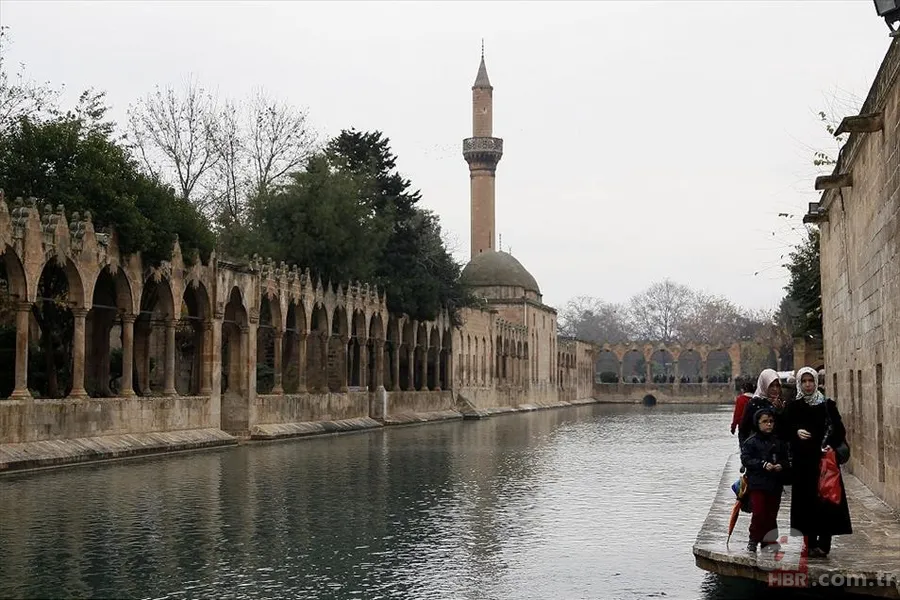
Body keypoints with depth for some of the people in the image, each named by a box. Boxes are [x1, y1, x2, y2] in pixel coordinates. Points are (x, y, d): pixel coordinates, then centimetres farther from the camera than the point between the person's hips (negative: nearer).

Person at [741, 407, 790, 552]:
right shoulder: (751, 441, -2)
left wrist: (781, 466, -10)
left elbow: (786, 460, 13)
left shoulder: (778, 442, 10)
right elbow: (745, 459, -8)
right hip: (757, 483, -4)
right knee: (758, 512, -7)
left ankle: (768, 541, 19)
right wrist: (763, 464, -18)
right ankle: (753, 540, 7)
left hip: (775, 484, 4)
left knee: (772, 514, 7)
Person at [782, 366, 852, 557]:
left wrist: (832, 446, -14)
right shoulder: (793, 406, 7)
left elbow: (839, 430, 2)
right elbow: (785, 430, 5)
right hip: (803, 462, 1)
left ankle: (823, 543, -3)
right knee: (807, 501, 1)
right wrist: (796, 432, -15)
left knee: (825, 499, -6)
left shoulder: (827, 404, 4)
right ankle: (811, 543, 7)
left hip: (824, 459, -1)